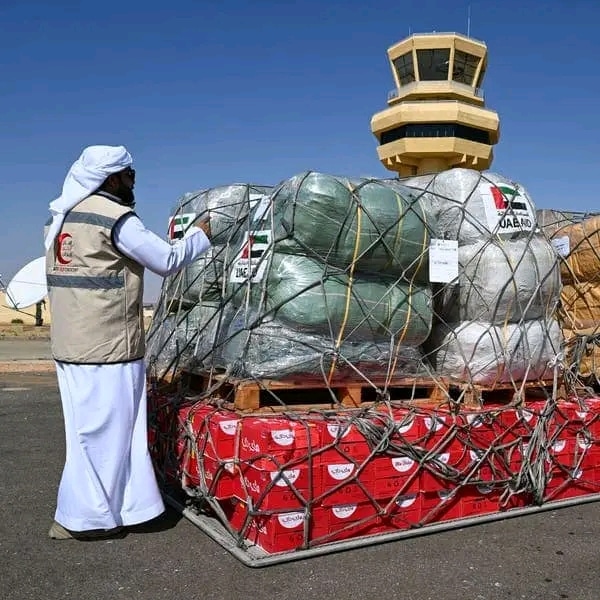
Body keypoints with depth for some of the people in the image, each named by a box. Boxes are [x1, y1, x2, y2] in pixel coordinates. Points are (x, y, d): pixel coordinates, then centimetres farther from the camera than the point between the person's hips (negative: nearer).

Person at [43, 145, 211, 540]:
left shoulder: (62, 217, 14)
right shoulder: (116, 217, -13)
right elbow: (167, 260, -10)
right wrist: (201, 234, 4)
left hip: (72, 343, 9)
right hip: (107, 345, -9)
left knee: (90, 426, 15)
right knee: (103, 428, 2)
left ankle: (100, 509, 26)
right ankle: (82, 519, 12)